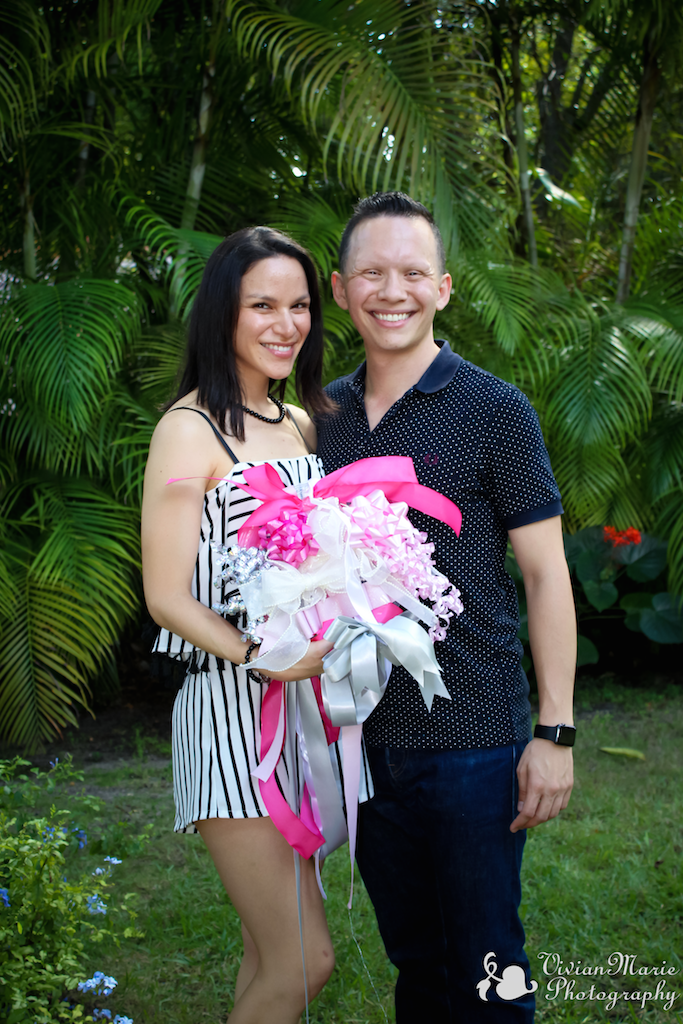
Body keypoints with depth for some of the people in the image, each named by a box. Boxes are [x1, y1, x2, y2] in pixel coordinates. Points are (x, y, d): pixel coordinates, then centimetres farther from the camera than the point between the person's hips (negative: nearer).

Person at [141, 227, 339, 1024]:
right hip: (230, 706, -7)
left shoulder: (304, 424, 14)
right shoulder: (191, 428, -8)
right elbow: (166, 596, -12)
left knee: (272, 954, 12)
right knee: (303, 959, -9)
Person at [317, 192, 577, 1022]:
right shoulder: (324, 418, 7)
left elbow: (546, 575, -6)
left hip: (473, 741, -4)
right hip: (359, 739, 5)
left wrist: (555, 734, -11)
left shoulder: (495, 411, -6)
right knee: (412, 957, 17)